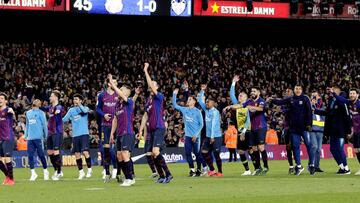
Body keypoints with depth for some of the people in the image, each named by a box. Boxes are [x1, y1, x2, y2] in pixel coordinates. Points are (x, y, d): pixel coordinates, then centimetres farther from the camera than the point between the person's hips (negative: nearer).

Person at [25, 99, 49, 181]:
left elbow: (44, 125, 1)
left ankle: (45, 171, 13)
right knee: (30, 155, -2)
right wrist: (26, 135, 16)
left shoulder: (41, 113, 0)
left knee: (41, 155, -2)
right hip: (30, 138, 5)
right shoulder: (28, 113, 16)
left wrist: (45, 135, -1)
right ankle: (33, 173, 5)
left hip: (38, 137, -5)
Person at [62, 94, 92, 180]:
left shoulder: (85, 108, 4)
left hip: (84, 134, -4)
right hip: (75, 135, 4)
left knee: (85, 152, -14)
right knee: (77, 154, 3)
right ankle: (81, 172, 13)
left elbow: (85, 111, -20)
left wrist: (79, 105, -14)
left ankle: (89, 169, 1)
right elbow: (64, 119, 8)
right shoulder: (71, 110, 14)